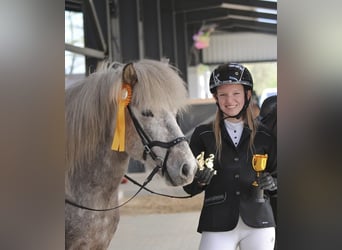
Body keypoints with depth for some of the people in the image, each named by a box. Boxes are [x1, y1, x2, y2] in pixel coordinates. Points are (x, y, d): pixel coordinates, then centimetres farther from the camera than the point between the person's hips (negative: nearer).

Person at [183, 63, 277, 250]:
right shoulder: (203, 135, 3)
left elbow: (277, 175, 12)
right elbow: (189, 187, 5)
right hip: (218, 225, -1)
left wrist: (271, 183, -9)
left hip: (258, 223, 1)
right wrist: (200, 181, -17)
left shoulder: (264, 136, 6)